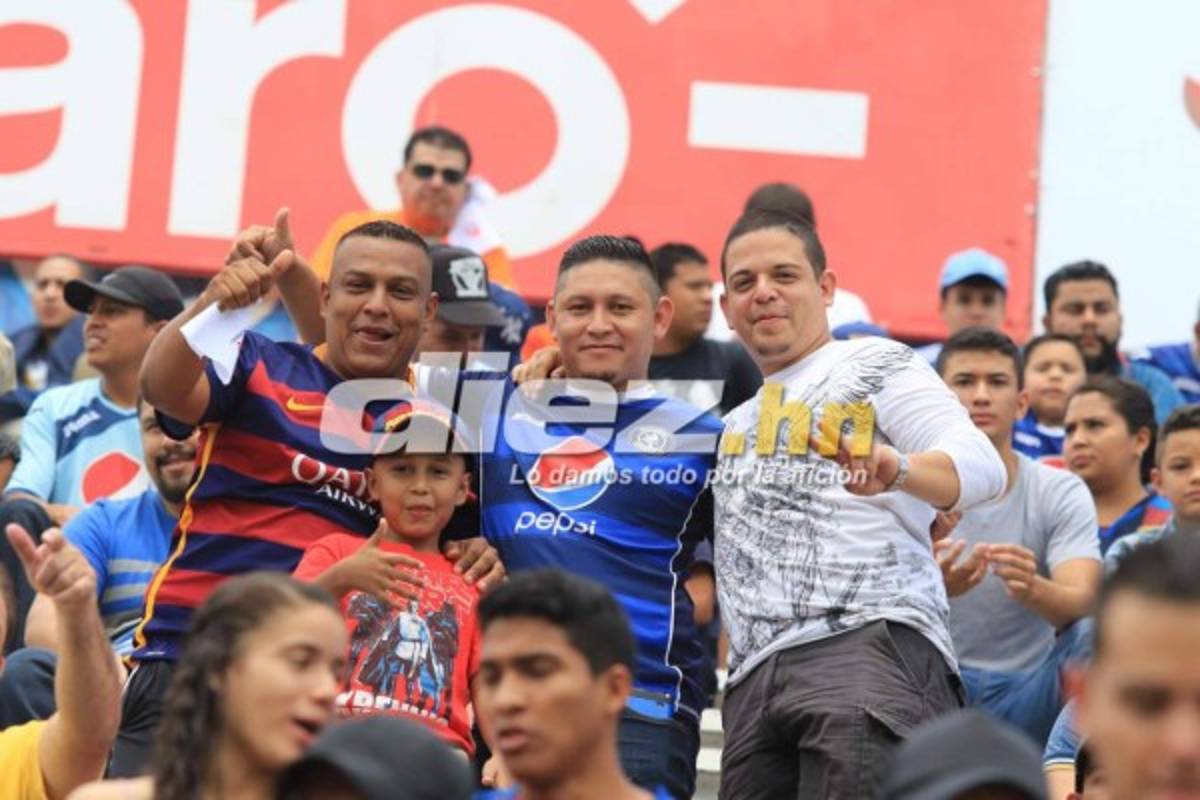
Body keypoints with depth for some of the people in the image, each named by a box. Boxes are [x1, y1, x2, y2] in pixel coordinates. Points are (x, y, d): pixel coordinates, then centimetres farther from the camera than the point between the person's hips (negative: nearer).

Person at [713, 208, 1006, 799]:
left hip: (873, 645, -6)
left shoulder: (874, 365, 10)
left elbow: (982, 466, -4)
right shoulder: (736, 424, 31)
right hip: (753, 681, 7)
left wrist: (897, 470, -29)